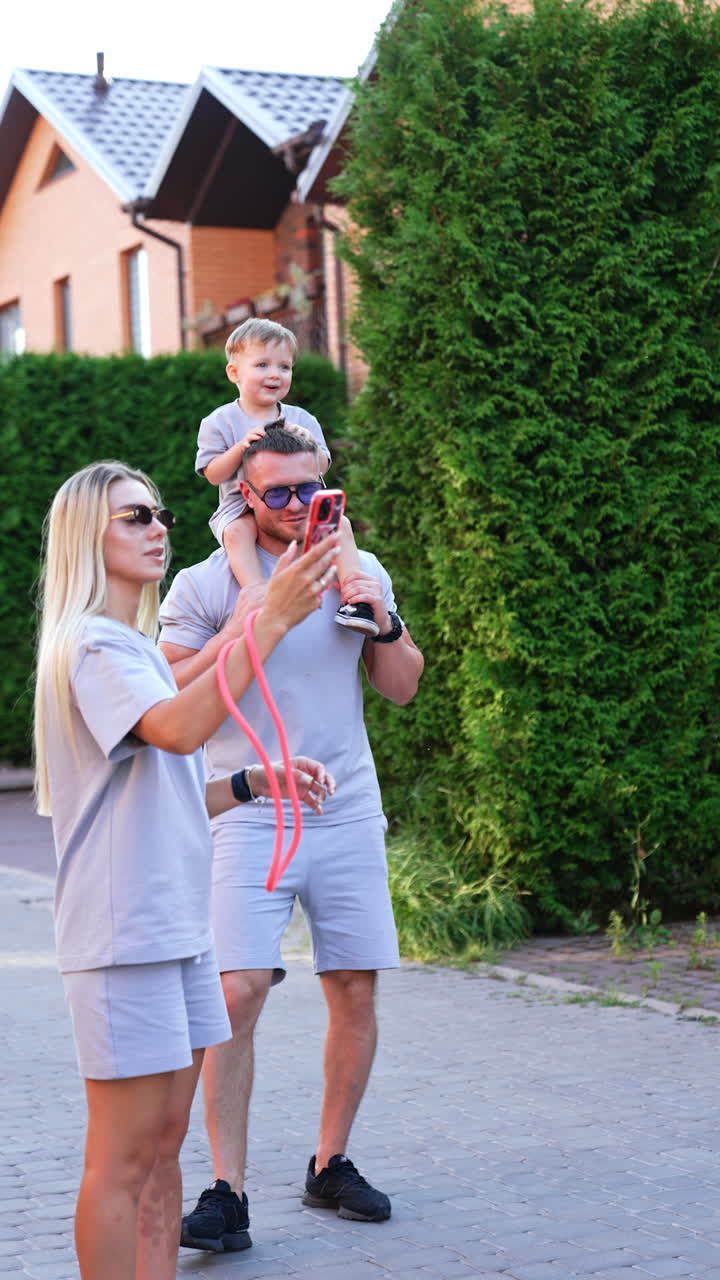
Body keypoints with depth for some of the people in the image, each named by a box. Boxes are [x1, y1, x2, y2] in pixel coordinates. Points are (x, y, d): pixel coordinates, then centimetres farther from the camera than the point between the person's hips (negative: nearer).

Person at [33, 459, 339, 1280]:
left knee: (163, 1145, 12)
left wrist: (255, 783, 7)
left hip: (177, 927, 9)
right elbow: (179, 729, -31)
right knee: (123, 1157, -4)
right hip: (122, 934, -9)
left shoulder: (137, 648, 19)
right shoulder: (91, 645, -11)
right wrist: (271, 621, -35)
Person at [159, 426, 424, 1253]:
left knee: (356, 994, 5)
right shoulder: (205, 585, -1)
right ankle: (227, 1193, -6)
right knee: (237, 995, -13)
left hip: (348, 814, 4)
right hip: (248, 820, -3)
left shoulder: (359, 571, 10)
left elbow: (402, 690, 15)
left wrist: (383, 619, -4)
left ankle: (330, 1165, 21)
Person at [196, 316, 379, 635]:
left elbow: (322, 467, 6)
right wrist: (241, 447, -18)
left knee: (340, 523, -23)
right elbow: (213, 474, -3)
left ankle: (354, 597, -27)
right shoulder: (220, 422, 4)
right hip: (242, 508, -2)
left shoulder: (301, 420, 12)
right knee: (238, 532, -36)